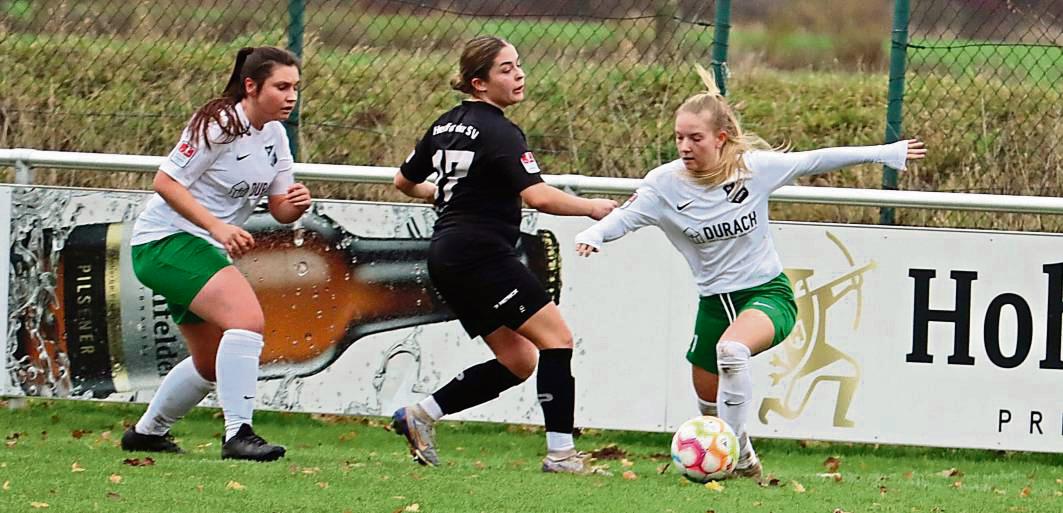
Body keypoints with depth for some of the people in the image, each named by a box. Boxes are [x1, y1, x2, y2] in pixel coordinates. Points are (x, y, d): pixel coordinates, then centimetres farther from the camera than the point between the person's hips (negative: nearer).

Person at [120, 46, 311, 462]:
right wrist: (218, 227, -28)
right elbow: (165, 182, -19)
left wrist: (296, 204, -15)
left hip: (203, 252, 10)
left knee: (212, 363, 18)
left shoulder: (274, 135, 7)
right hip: (164, 240, -10)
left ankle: (147, 432, 37)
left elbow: (280, 210, 9)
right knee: (247, 317, -29)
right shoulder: (220, 125, -17)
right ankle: (238, 434, -32)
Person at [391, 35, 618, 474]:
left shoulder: (446, 125, 15)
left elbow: (404, 181, 27)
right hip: (481, 254, -9)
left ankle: (421, 414, 8)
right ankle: (560, 452, -16)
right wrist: (591, 208, -9)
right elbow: (538, 196, -24)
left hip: (446, 257, 9)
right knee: (556, 337, -9)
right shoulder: (499, 133, -12)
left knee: (518, 360, 12)